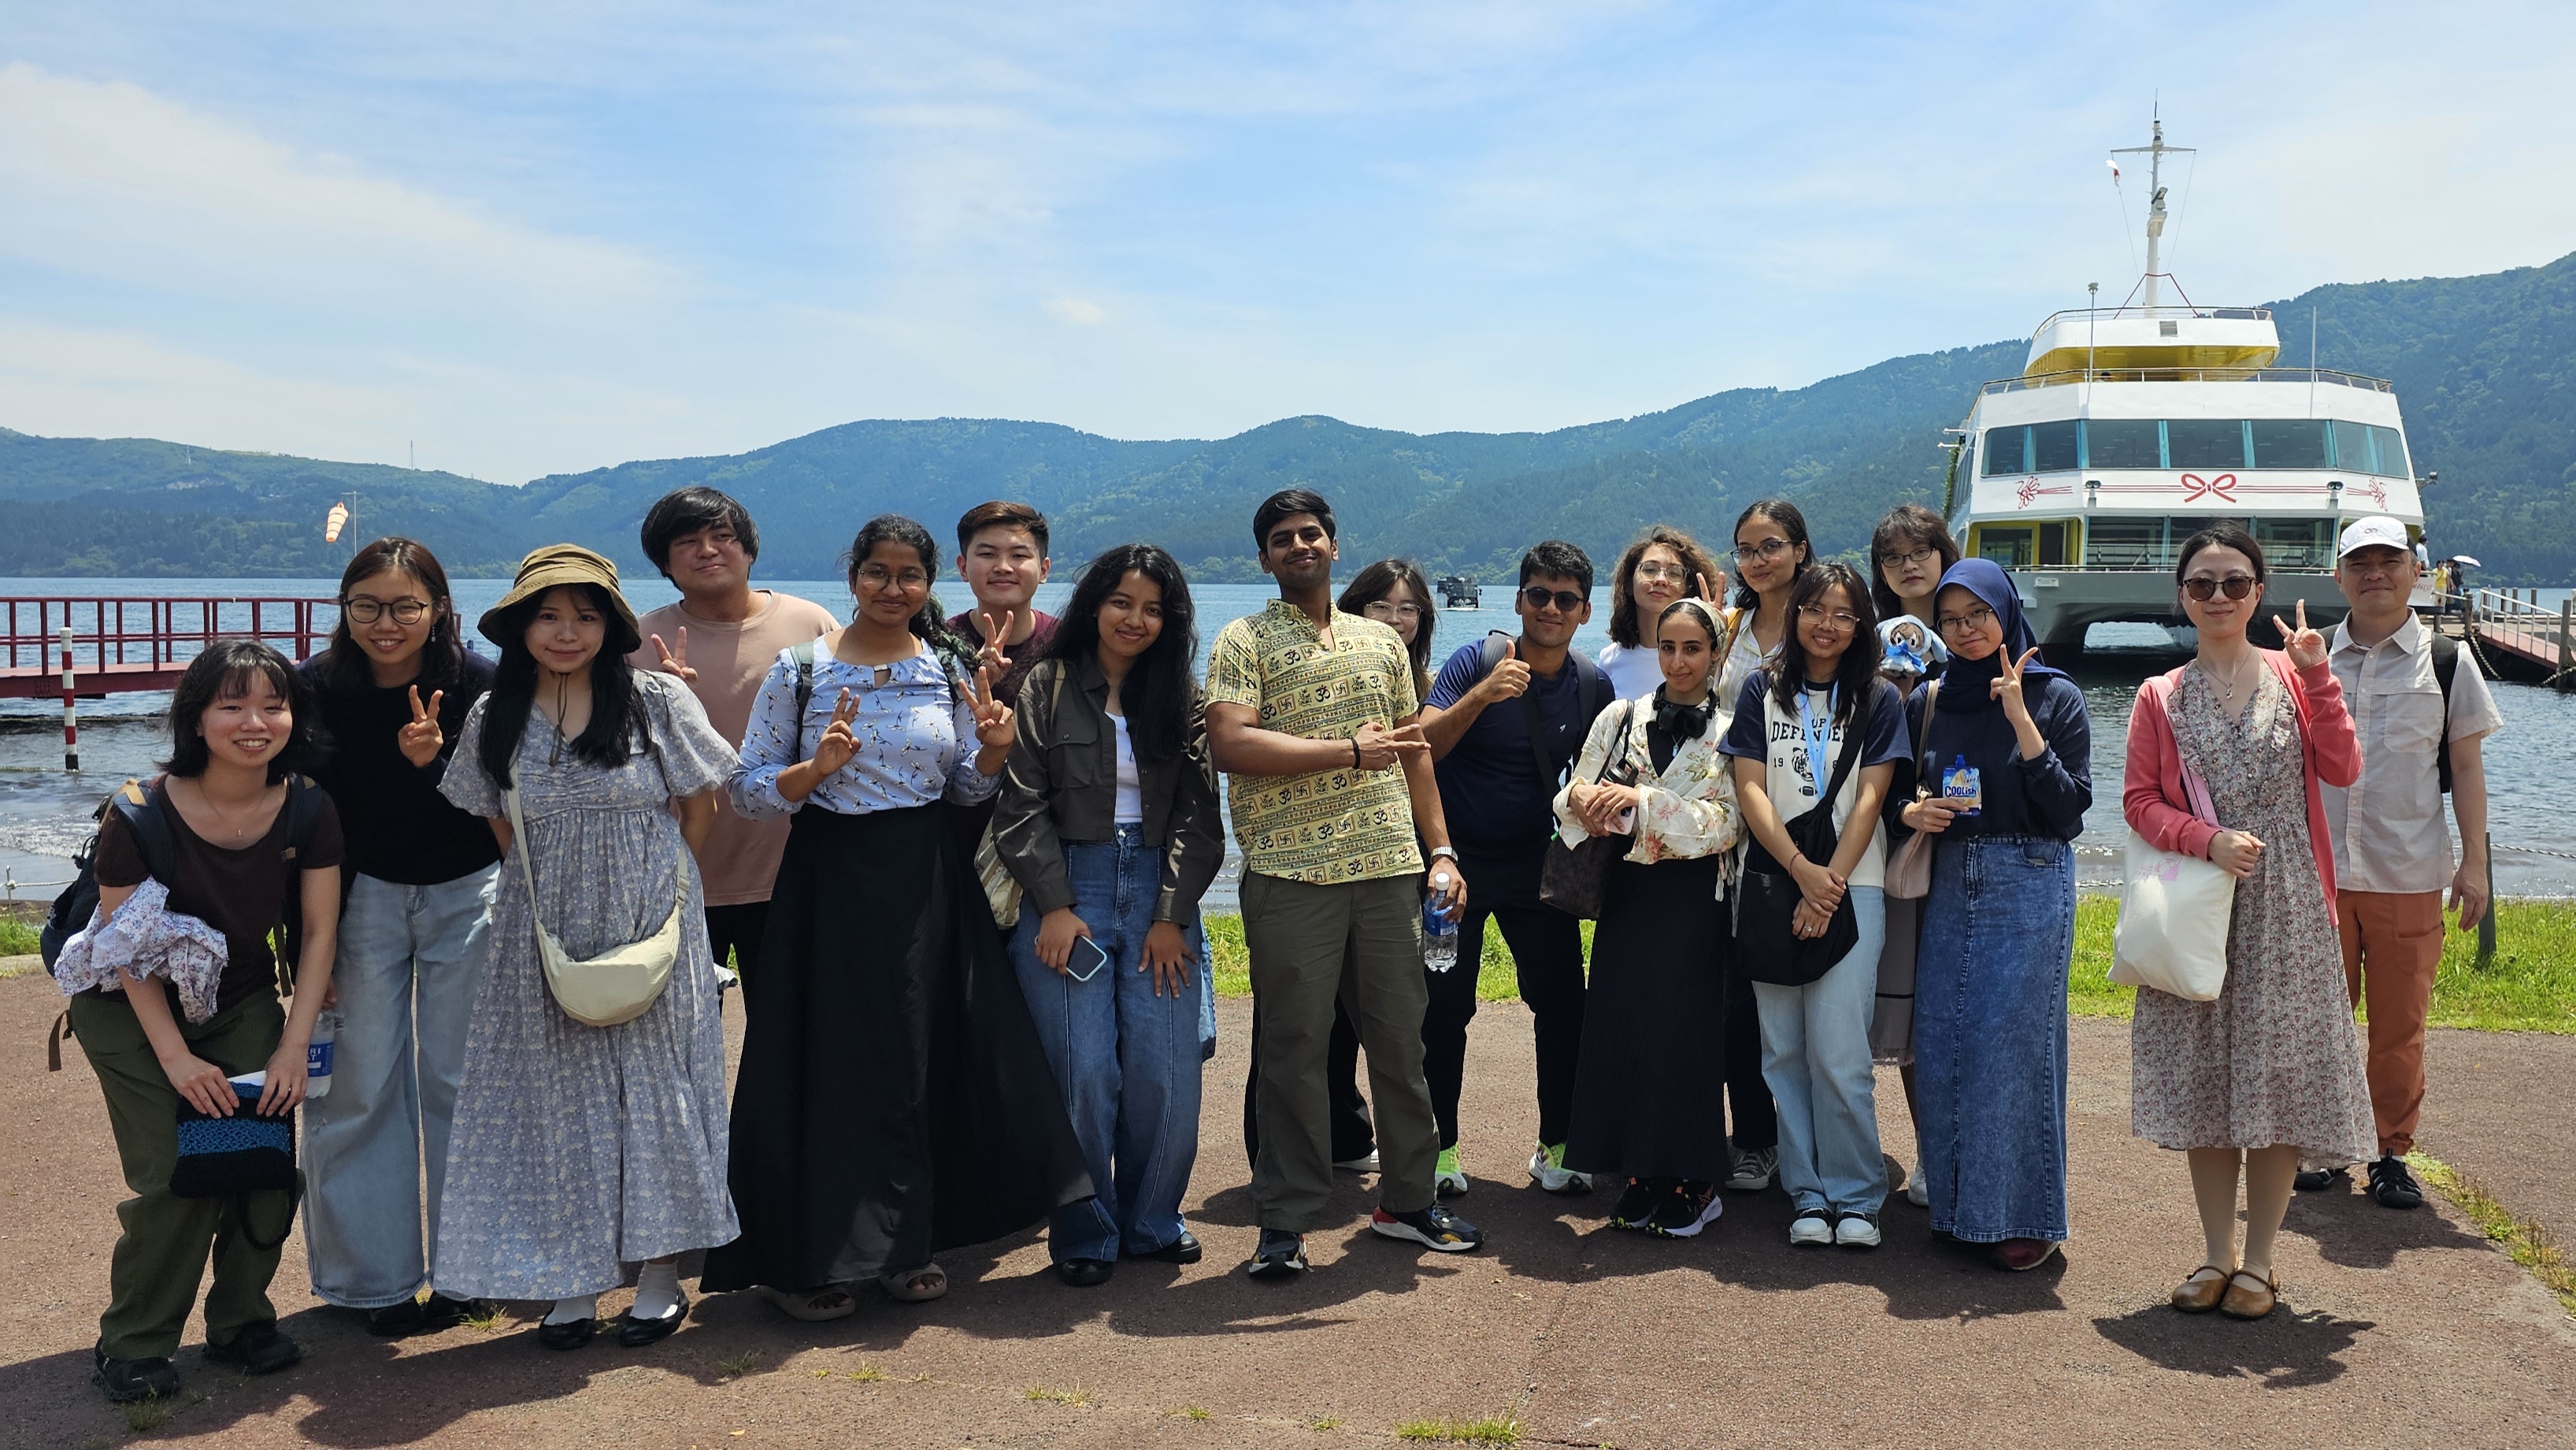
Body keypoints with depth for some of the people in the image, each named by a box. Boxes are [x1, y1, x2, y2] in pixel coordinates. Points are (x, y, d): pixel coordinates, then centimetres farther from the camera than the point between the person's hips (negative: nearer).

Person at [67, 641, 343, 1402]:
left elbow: (318, 931, -6)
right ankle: (131, 1347, 7)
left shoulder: (309, 811, -14)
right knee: (174, 1176, -13)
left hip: (243, 1005, 3)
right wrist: (176, 1057, -18)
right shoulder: (141, 815, -24)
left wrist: (293, 1047, -11)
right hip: (133, 1012, -3)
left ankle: (241, 1323, 12)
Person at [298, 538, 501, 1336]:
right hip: (363, 895, 1)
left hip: (467, 894, -1)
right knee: (360, 1087, 1)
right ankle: (374, 1277, 14)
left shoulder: (478, 684, -14)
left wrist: (432, 761, -31)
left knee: (459, 1082, 4)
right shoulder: (318, 687, -10)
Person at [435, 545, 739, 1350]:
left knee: (652, 1087, 4)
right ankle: (571, 1283, 15)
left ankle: (661, 1275, 14)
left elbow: (698, 809, 3)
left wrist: (648, 885, 4)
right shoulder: (494, 718, 4)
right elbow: (501, 826, 14)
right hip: (544, 939, 2)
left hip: (650, 926, -2)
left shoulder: (657, 701, -4)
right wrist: (559, 890, 6)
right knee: (557, 1098, 5)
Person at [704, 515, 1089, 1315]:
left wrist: (995, 747, -8)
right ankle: (808, 1258, 14)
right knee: (827, 1065, 0)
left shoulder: (952, 669, 6)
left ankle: (906, 1244, 23)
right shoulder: (799, 669, -3)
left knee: (922, 1061, 7)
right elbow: (747, 789, -3)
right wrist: (816, 769, -20)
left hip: (926, 883, 3)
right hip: (830, 882, -3)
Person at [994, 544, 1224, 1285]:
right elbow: (1021, 806, -1)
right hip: (1065, 893, -2)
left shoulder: (1181, 698, 10)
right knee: (1084, 1073, -7)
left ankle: (1152, 1222, 16)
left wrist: (1172, 916, -2)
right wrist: (1054, 907, -8)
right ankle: (1085, 1236, 9)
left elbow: (1199, 813, 7)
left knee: (1166, 1072, -3)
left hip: (1160, 898, 2)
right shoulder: (1048, 687, 4)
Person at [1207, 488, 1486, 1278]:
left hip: (1390, 867, 4)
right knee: (1294, 1045, 1)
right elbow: (1231, 744, -13)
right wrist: (1351, 751, -13)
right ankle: (1286, 1220, 10)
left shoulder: (1381, 640, 18)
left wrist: (1442, 850, 12)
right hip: (1290, 876, -4)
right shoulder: (1244, 641, 2)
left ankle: (1408, 1198, 23)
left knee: (1401, 1037, 9)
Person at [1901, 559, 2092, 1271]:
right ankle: (1955, 1204, 17)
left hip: (2030, 885, -4)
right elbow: (1904, 795, 18)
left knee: (2014, 1044, -5)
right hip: (1949, 884, 4)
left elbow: (2070, 808, -10)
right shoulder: (1928, 702, 10)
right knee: (1941, 1046, 4)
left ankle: (2025, 1215, 6)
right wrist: (1910, 813, -6)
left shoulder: (2054, 696, -2)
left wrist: (2021, 720, -17)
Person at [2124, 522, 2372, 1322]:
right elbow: (2140, 800, 2)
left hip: (2285, 908, -1)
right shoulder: (2161, 697, 5)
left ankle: (2259, 1261, 12)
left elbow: (2343, 771, -6)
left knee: (2277, 1076, 0)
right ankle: (2217, 1254, 18)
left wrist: (2319, 681, -13)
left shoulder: (2291, 675, 4)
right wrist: (2208, 839, -13)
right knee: (2203, 1081, 5)